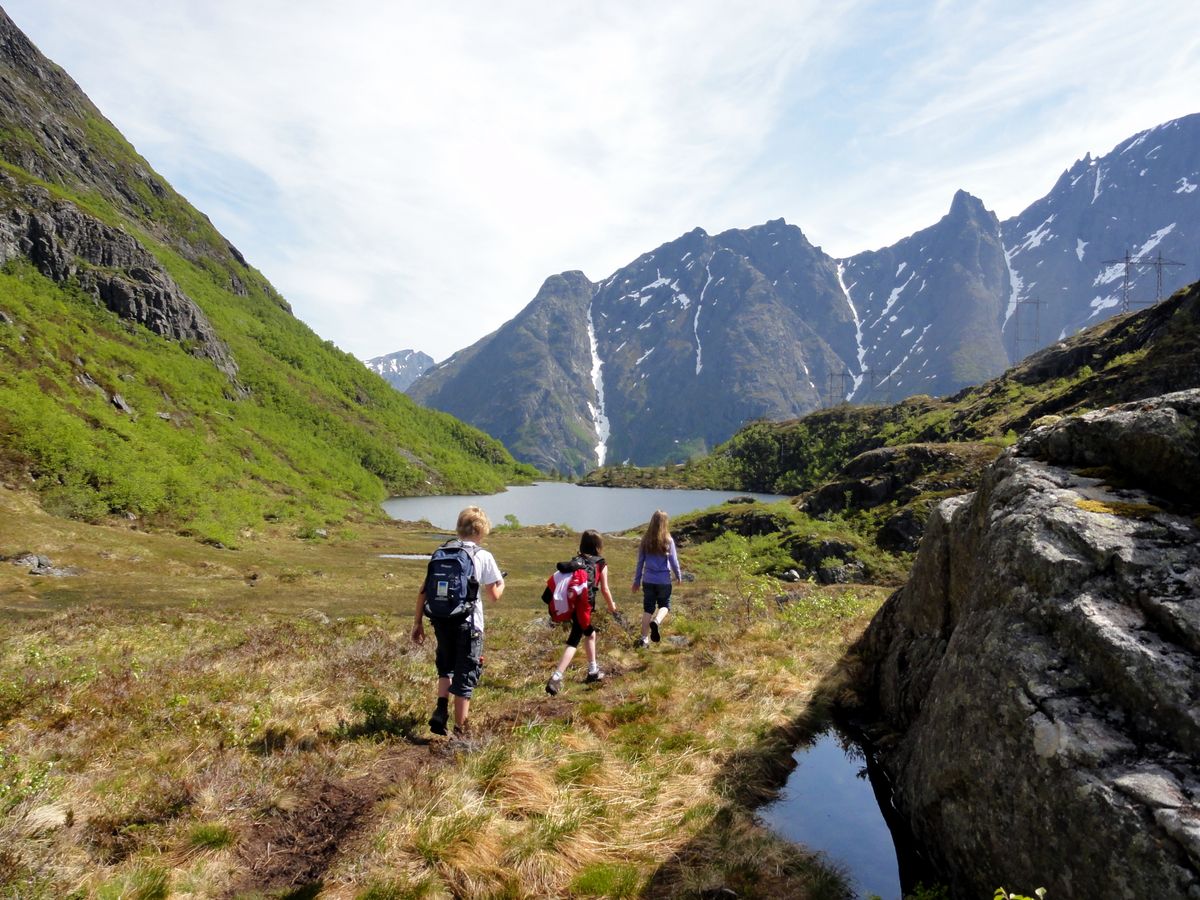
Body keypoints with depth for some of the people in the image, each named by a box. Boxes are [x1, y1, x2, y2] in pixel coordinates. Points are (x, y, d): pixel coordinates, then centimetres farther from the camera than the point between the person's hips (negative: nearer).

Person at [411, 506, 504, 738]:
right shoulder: (484, 557, -6)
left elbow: (423, 590, 4)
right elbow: (494, 595, -3)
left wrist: (418, 622, 11)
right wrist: (501, 584, 19)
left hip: (442, 621, 4)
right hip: (469, 624, -4)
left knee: (446, 666, 27)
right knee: (465, 678, 8)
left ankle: (441, 709, 8)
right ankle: (459, 732, 16)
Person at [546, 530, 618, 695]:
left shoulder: (575, 561, 13)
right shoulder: (601, 564, 1)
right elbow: (604, 589, 2)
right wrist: (612, 606, 18)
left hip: (571, 604, 6)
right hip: (584, 606, -6)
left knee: (590, 634, 25)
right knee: (573, 642, -1)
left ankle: (593, 672, 36)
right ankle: (556, 678, -13)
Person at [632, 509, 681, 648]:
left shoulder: (645, 540, -3)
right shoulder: (668, 540, -10)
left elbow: (640, 562, 3)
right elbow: (674, 561, -5)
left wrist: (637, 580, 13)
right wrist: (678, 576, 12)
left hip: (648, 580, 2)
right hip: (664, 580, -2)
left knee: (648, 608, 13)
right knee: (665, 605, 17)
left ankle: (644, 639, 11)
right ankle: (656, 622, -14)